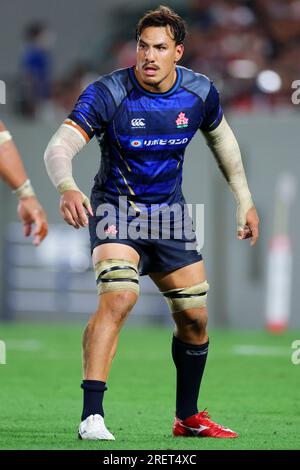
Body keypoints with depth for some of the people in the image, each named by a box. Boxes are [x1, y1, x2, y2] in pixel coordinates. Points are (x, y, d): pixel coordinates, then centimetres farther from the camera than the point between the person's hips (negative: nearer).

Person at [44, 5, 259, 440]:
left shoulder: (199, 93, -7)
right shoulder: (108, 93, -21)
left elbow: (221, 138, 15)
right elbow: (59, 147, -29)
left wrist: (245, 200, 16)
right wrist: (68, 188, -50)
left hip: (169, 212, 5)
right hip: (116, 209, -5)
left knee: (195, 318, 8)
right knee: (118, 297, -29)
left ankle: (188, 417, 29)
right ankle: (91, 417, -32)